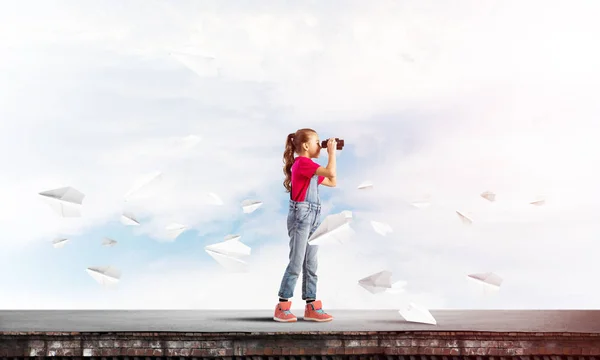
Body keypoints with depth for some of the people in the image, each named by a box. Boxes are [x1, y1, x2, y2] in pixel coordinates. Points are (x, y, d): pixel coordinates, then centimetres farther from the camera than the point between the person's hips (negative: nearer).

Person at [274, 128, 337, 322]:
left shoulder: (309, 166, 18)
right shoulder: (302, 162, -11)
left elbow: (332, 182, 21)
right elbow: (331, 172, -22)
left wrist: (331, 153, 18)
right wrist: (332, 151, -7)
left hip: (313, 217, 10)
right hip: (301, 215, -10)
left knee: (311, 265, 9)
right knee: (296, 263, -8)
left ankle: (312, 307, 12)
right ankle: (282, 307, -2)